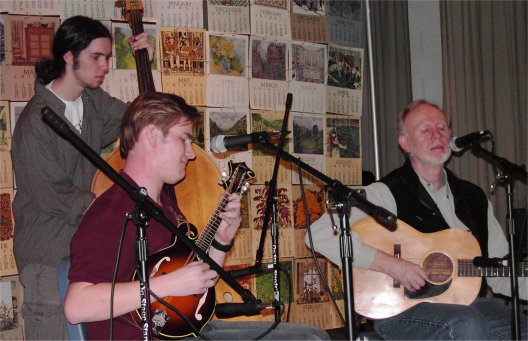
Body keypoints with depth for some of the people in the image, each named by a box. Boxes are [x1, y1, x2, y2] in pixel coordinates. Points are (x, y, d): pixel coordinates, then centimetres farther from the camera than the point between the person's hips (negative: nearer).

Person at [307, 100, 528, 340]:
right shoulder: (387, 193, -3)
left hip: (467, 304, 5)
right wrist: (391, 264, -19)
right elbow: (320, 234, -16)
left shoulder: (474, 197, 17)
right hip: (401, 309, -5)